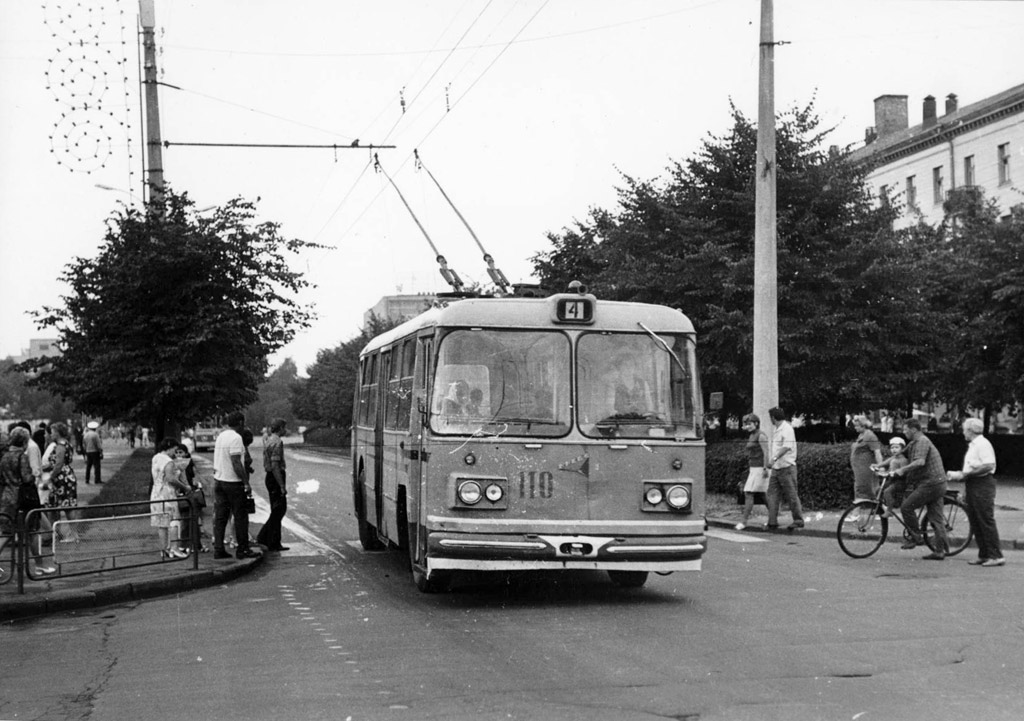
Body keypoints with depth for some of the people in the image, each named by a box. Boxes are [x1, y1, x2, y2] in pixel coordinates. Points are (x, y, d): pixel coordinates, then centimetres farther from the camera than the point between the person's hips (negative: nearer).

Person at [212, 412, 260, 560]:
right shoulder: (236, 438, -16)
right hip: (233, 482, -8)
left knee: (220, 516, 8)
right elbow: (236, 463, -20)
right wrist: (246, 483, -17)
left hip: (219, 480, 8)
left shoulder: (221, 436, 11)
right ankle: (242, 549, 3)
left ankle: (218, 549, 9)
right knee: (241, 517, 0)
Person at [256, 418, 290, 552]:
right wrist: (282, 486, -21)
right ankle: (273, 544, 3)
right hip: (276, 479, -10)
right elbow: (275, 466, -23)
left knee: (280, 509, 16)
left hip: (270, 477, 10)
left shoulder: (268, 441, 14)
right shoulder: (277, 442, -18)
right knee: (277, 511, -2)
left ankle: (263, 537, 18)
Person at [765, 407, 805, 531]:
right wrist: (769, 461, 20)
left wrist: (775, 458, -30)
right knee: (772, 494, 2)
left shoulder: (787, 429, -13)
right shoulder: (775, 431, 15)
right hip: (776, 468, 9)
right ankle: (772, 522, 1)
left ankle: (798, 520, 9)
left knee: (791, 495, -2)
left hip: (786, 467, -9)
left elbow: (787, 447, -24)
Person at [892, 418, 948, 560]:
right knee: (936, 517, 8)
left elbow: (920, 462, -29)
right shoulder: (913, 444, 19)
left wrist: (903, 470, -26)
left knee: (906, 506, -8)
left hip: (930, 483, -10)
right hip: (937, 483, 10)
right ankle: (940, 551, 8)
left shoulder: (922, 442, -13)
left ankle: (916, 537, -1)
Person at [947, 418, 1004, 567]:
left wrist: (965, 474, -20)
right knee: (975, 522, 9)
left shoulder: (983, 444, -12)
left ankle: (996, 556, -9)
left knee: (986, 521, -10)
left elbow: (989, 466, -22)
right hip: (972, 485, 10)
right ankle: (983, 555, 13)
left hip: (983, 484, -10)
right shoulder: (972, 445, 19)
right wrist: (957, 474, 14)